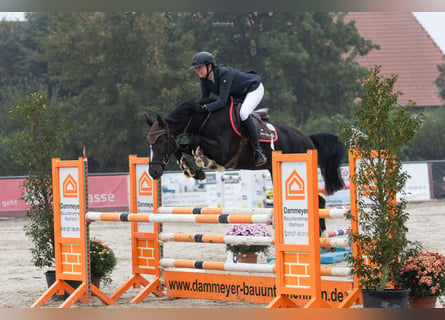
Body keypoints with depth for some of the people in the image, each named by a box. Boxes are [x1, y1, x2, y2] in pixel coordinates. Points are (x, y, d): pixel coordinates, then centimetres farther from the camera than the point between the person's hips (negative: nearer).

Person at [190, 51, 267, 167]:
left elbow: (222, 101, -42)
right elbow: (204, 100, -9)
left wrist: (206, 108, -53)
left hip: (254, 89, -9)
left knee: (243, 113, -32)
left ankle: (258, 150, -26)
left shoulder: (225, 74, -37)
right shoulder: (205, 79, -12)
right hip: (238, 95, 9)